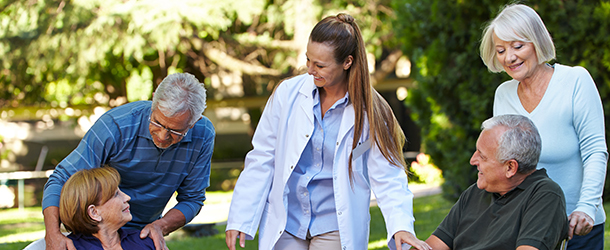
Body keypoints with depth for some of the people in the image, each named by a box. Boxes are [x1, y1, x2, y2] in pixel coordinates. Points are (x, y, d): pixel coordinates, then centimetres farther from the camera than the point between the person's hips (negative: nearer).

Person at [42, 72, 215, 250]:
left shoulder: (203, 136, -16)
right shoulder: (116, 125, -25)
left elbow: (192, 199, -3)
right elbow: (62, 179, -23)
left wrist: (161, 227, -22)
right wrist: (53, 234, -37)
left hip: (143, 232, 3)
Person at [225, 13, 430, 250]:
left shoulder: (369, 112, -5)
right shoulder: (288, 93, -1)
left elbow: (387, 176, -4)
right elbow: (260, 161, 4)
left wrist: (401, 226, -21)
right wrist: (239, 219, 1)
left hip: (334, 229, -2)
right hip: (285, 223, 2)